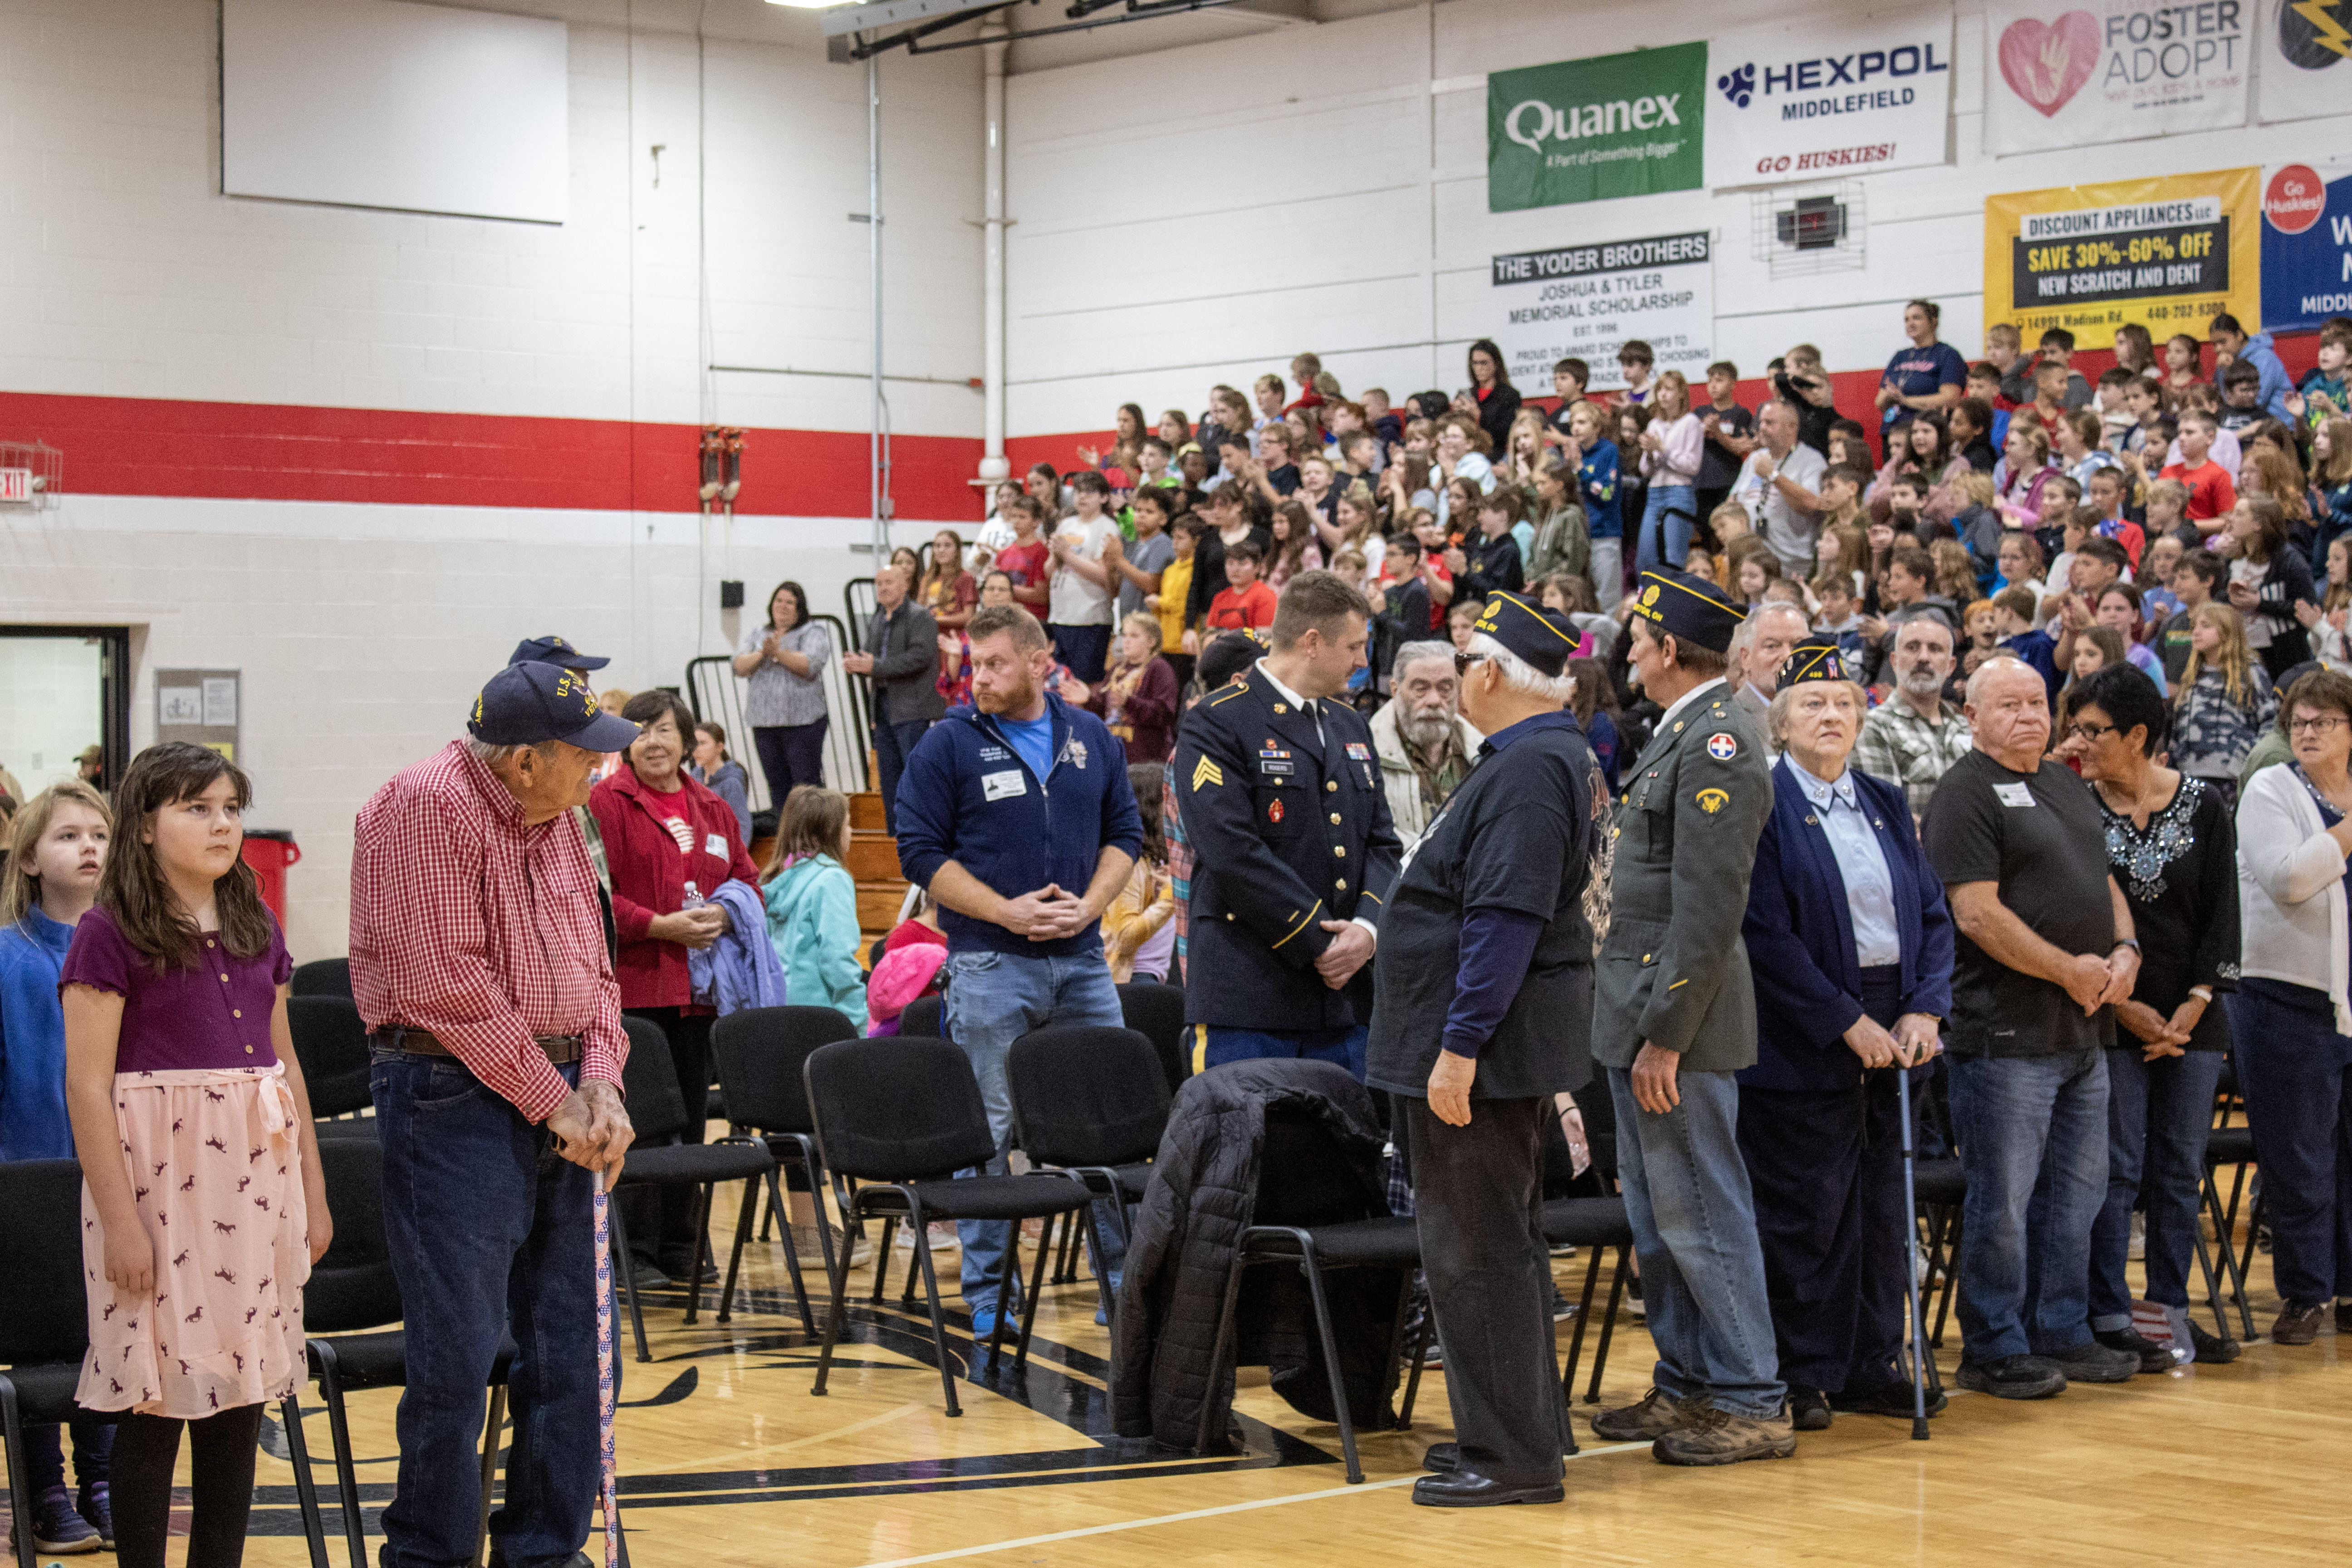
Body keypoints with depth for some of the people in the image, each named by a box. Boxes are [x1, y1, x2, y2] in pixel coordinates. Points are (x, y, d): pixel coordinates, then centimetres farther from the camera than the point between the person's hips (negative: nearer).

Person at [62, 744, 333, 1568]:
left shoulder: (256, 928, 12)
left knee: (242, 1389, 7)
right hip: (160, 1177, -6)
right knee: (157, 1397, -1)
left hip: (255, 1176, 6)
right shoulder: (109, 935, -6)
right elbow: (87, 1085, -10)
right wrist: (118, 1215, -14)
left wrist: (313, 1190, 15)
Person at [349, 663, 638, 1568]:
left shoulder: (555, 819, 13)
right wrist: (553, 1101, -13)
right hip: (457, 1095, -8)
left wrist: (599, 1087, -1)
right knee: (459, 1353, -5)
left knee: (569, 1344, 11)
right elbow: (447, 987, -18)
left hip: (561, 1097, 8)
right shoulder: (424, 806, -13)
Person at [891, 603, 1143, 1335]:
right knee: (987, 1129, 0)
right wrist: (1007, 912, -13)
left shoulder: (1091, 738, 9)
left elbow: (1124, 833, 13)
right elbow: (922, 854, -5)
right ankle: (987, 1289, 8)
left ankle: (1124, 1271, 15)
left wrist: (1089, 904, -5)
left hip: (1082, 958, 4)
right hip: (990, 964, -3)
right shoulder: (950, 744, -3)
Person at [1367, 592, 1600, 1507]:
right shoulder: (1551, 758, 15)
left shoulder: (1529, 769, -19)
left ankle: (1512, 1456, -1)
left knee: (1478, 1248, -6)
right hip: (1506, 1045, 11)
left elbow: (1506, 918, -25)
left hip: (1489, 1042, -11)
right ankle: (1522, 1429, 28)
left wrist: (1461, 1044, -25)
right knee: (1502, 1240, 18)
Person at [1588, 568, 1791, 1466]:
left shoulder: (1717, 746, -17)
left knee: (1701, 1215, -4)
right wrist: (1636, 1026, 17)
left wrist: (1665, 1037, -22)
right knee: (1656, 1216, 15)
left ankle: (1753, 1404, 3)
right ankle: (1687, 1383, 25)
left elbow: (1710, 909, -22)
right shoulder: (1678, 735, 15)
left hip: (1677, 1021, -10)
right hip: (1636, 1017, 10)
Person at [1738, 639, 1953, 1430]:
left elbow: (1932, 912, 12)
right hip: (1803, 1049, -6)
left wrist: (1924, 1010, -3)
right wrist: (1847, 1022, -16)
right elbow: (1768, 934, -14)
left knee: (1883, 1209, 11)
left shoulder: (1887, 803, 13)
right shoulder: (1762, 805, -7)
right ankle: (1805, 1379, 8)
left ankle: (1873, 1366, 22)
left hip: (1888, 1035, 6)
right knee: (1804, 1217, -1)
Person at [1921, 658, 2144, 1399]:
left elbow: (2104, 882, 23)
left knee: (2076, 1191, 14)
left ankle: (2061, 1334, 24)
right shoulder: (1966, 795, -10)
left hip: (2085, 1030, 9)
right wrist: (2069, 970, -14)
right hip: (2007, 1032, -9)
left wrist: (2125, 951, 3)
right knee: (2003, 1199, -3)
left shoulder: (2068, 784, 17)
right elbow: (1979, 914, -17)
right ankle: (1994, 1351, 6)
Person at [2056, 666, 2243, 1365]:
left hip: (2193, 1016, 2)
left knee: (2181, 1168, 7)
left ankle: (2172, 1312, 15)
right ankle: (2110, 1319, 1)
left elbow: (2222, 913, 2)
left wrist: (2195, 1005, -6)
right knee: (2117, 1166, -4)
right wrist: (2123, 1005, -10)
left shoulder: (2205, 807, 2)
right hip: (2111, 1016, -2)